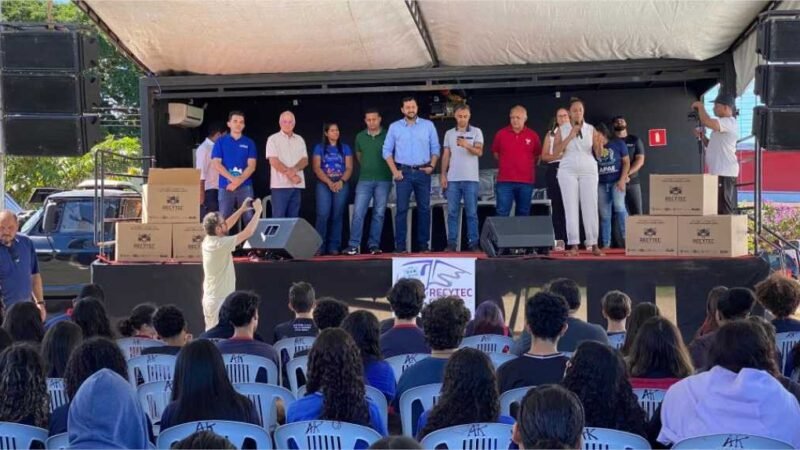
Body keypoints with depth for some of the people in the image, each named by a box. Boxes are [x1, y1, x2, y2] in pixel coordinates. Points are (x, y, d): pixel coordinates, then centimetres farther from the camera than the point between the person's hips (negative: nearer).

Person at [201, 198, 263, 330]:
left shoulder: (207, 240, 4)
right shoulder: (221, 244, -21)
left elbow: (227, 225, 19)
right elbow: (248, 233, -18)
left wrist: (242, 209, 15)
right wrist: (258, 212, -7)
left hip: (210, 298, 9)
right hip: (220, 301, -9)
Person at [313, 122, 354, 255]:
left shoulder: (345, 148, 13)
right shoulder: (319, 148, 9)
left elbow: (349, 168, 5)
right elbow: (316, 168, -1)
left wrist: (341, 181, -12)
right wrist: (329, 182, -13)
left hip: (342, 184, 1)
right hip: (324, 184, -1)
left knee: (337, 216, -1)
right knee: (323, 215, -12)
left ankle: (334, 247, 1)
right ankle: (319, 247, -9)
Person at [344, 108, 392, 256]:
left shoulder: (387, 136, -1)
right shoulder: (360, 137, 7)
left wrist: (391, 169, 5)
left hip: (383, 180, -1)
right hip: (364, 180, 1)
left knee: (379, 214, 2)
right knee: (358, 212, -6)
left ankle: (374, 245, 8)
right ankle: (354, 245, -4)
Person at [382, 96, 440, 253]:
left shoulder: (428, 125, 7)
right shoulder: (394, 127, 5)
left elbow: (435, 148, 8)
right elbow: (387, 150, 4)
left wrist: (432, 166, -5)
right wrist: (394, 171, -4)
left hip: (423, 172, 1)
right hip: (403, 172, -1)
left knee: (424, 208, 3)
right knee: (402, 209, -3)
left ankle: (423, 244, 9)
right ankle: (400, 245, -1)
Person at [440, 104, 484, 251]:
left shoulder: (476, 132, 4)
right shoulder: (449, 133, 12)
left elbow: (479, 152, -8)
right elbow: (446, 155, 13)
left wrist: (467, 145, -27)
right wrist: (443, 175, 4)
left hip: (471, 179, -2)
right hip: (453, 179, 2)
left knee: (471, 212, -1)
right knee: (452, 212, 1)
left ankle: (473, 243, 2)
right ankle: (451, 243, 4)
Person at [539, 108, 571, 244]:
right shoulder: (550, 134, 15)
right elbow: (544, 156, 9)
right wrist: (557, 156, -8)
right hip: (555, 171, 1)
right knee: (557, 206, -2)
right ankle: (559, 240, -2)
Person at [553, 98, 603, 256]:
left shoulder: (591, 129, 7)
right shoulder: (562, 129, 6)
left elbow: (598, 154, 4)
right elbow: (556, 151, -4)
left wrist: (599, 143, -17)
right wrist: (570, 136, -13)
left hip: (588, 170, 1)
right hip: (568, 171, -1)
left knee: (590, 206, -5)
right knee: (571, 207, -4)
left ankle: (593, 244, -4)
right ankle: (573, 245, -5)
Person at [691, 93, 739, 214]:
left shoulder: (729, 122, -10)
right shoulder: (722, 124, 23)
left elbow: (707, 122, -26)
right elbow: (710, 146, 29)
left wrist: (700, 106, -9)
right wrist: (702, 137, 10)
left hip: (725, 173, -10)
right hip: (718, 172, 10)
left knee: (725, 208, -11)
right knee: (719, 207, 11)